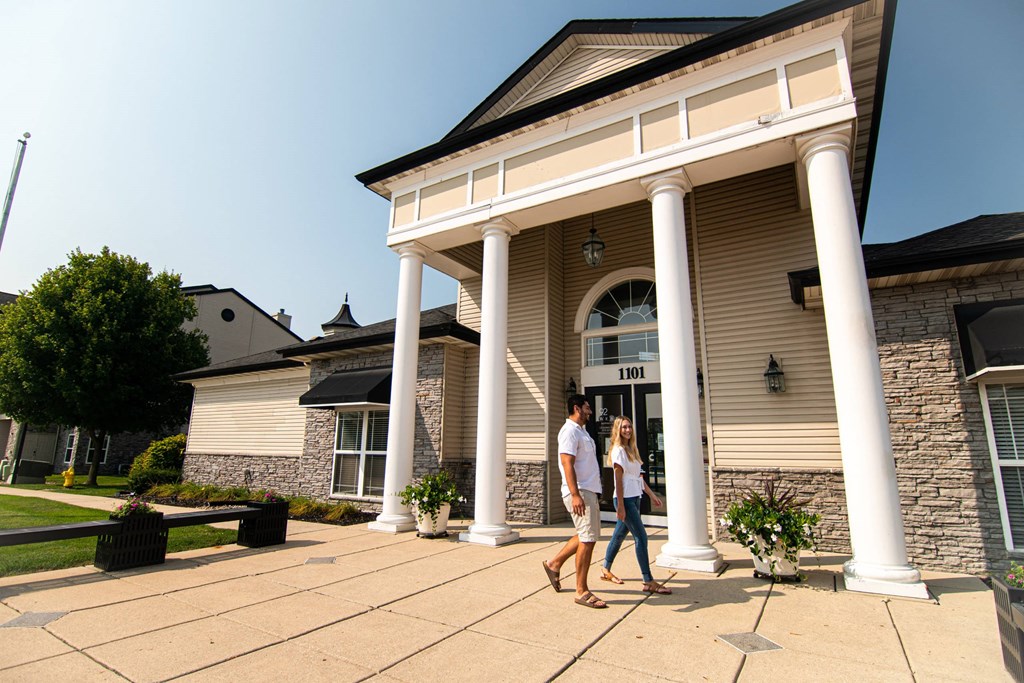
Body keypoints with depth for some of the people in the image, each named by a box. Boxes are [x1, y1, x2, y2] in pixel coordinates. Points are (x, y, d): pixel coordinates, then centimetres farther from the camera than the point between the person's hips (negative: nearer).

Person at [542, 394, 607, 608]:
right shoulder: (570, 430, -13)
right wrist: (575, 494, -28)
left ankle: (554, 564, 28)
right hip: (580, 492, -10)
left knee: (587, 536, 17)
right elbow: (567, 464, -22)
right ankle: (581, 591, 4)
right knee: (588, 539, -6)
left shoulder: (581, 431, 19)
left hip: (589, 491, 10)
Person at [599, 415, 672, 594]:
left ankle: (606, 570, 26)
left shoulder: (631, 449, 15)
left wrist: (652, 495, 20)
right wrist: (620, 506, -18)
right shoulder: (618, 450, -11)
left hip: (635, 498, 8)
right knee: (641, 536, -7)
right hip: (625, 499, -8)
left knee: (619, 534, 14)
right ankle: (648, 581, -1)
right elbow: (618, 479, -16)